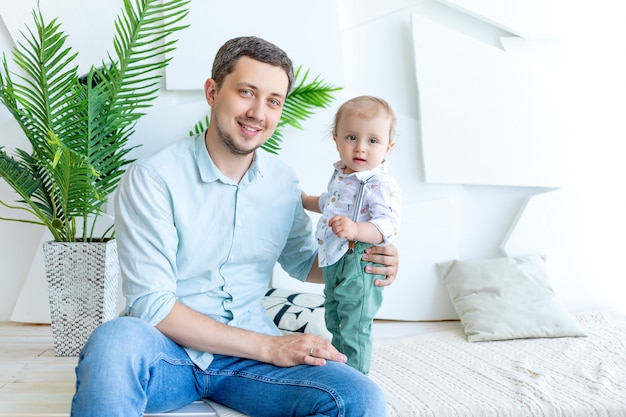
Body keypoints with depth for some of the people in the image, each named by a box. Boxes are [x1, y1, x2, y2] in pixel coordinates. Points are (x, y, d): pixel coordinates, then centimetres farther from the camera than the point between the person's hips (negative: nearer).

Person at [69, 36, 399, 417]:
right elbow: (152, 306, -17)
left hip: (248, 355, 5)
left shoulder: (284, 182, 3)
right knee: (116, 340, -39)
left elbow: (303, 262, 19)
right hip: (168, 351, -4)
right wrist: (268, 347, -18)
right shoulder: (152, 179, -13)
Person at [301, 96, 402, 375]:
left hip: (359, 268, -10)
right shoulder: (340, 176, 7)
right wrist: (305, 201, 30)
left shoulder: (382, 186, -22)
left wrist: (355, 229, -46)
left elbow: (387, 226, -32)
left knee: (354, 329, 1)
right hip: (333, 263, 10)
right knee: (335, 323, 25)